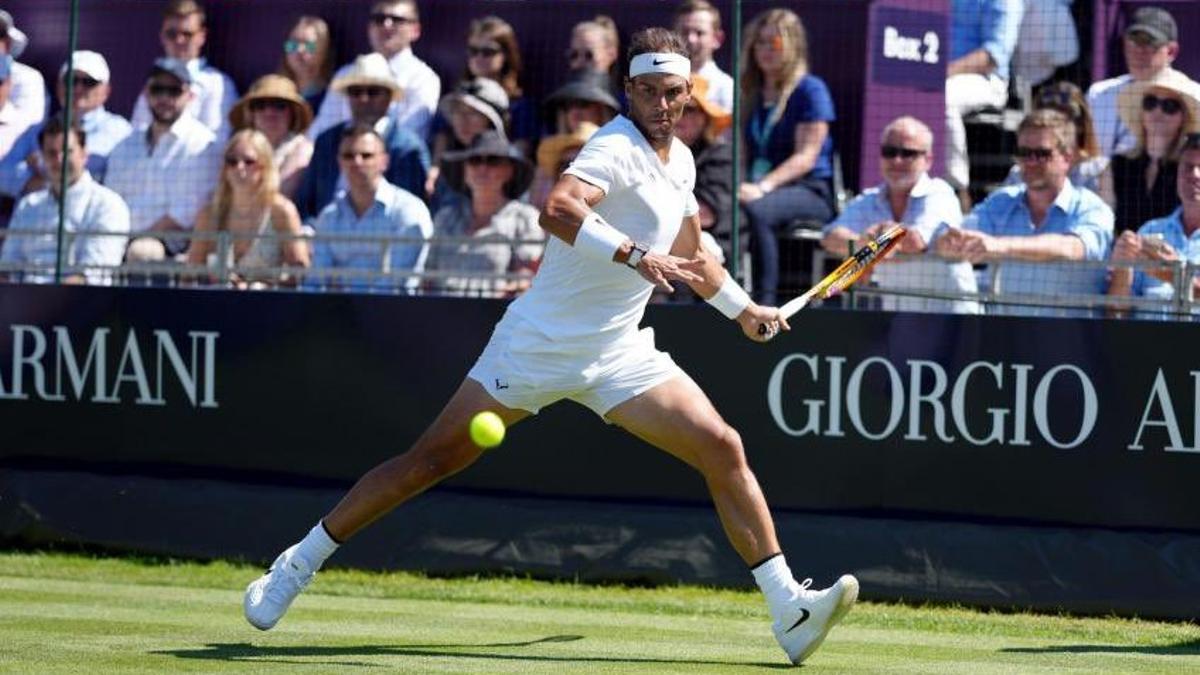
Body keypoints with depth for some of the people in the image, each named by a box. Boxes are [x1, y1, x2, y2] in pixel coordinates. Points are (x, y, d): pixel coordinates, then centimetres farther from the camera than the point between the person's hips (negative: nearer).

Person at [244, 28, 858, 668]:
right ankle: (297, 566, 11)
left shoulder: (680, 161, 11)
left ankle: (789, 611, -7)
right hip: (538, 345, -7)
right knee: (431, 460, -3)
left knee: (722, 448, -8)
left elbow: (688, 256, 31)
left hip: (618, 355, 7)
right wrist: (636, 255, -45)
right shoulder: (616, 148, -16)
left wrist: (743, 309, 33)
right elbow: (558, 211, -38)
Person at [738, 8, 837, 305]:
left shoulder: (810, 89, 1)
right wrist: (740, 184, -5)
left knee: (755, 211, -38)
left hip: (810, 190, -5)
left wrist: (763, 186, -23)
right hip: (758, 186, 5)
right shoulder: (751, 94, 21)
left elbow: (806, 156, -9)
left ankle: (764, 301, -39)